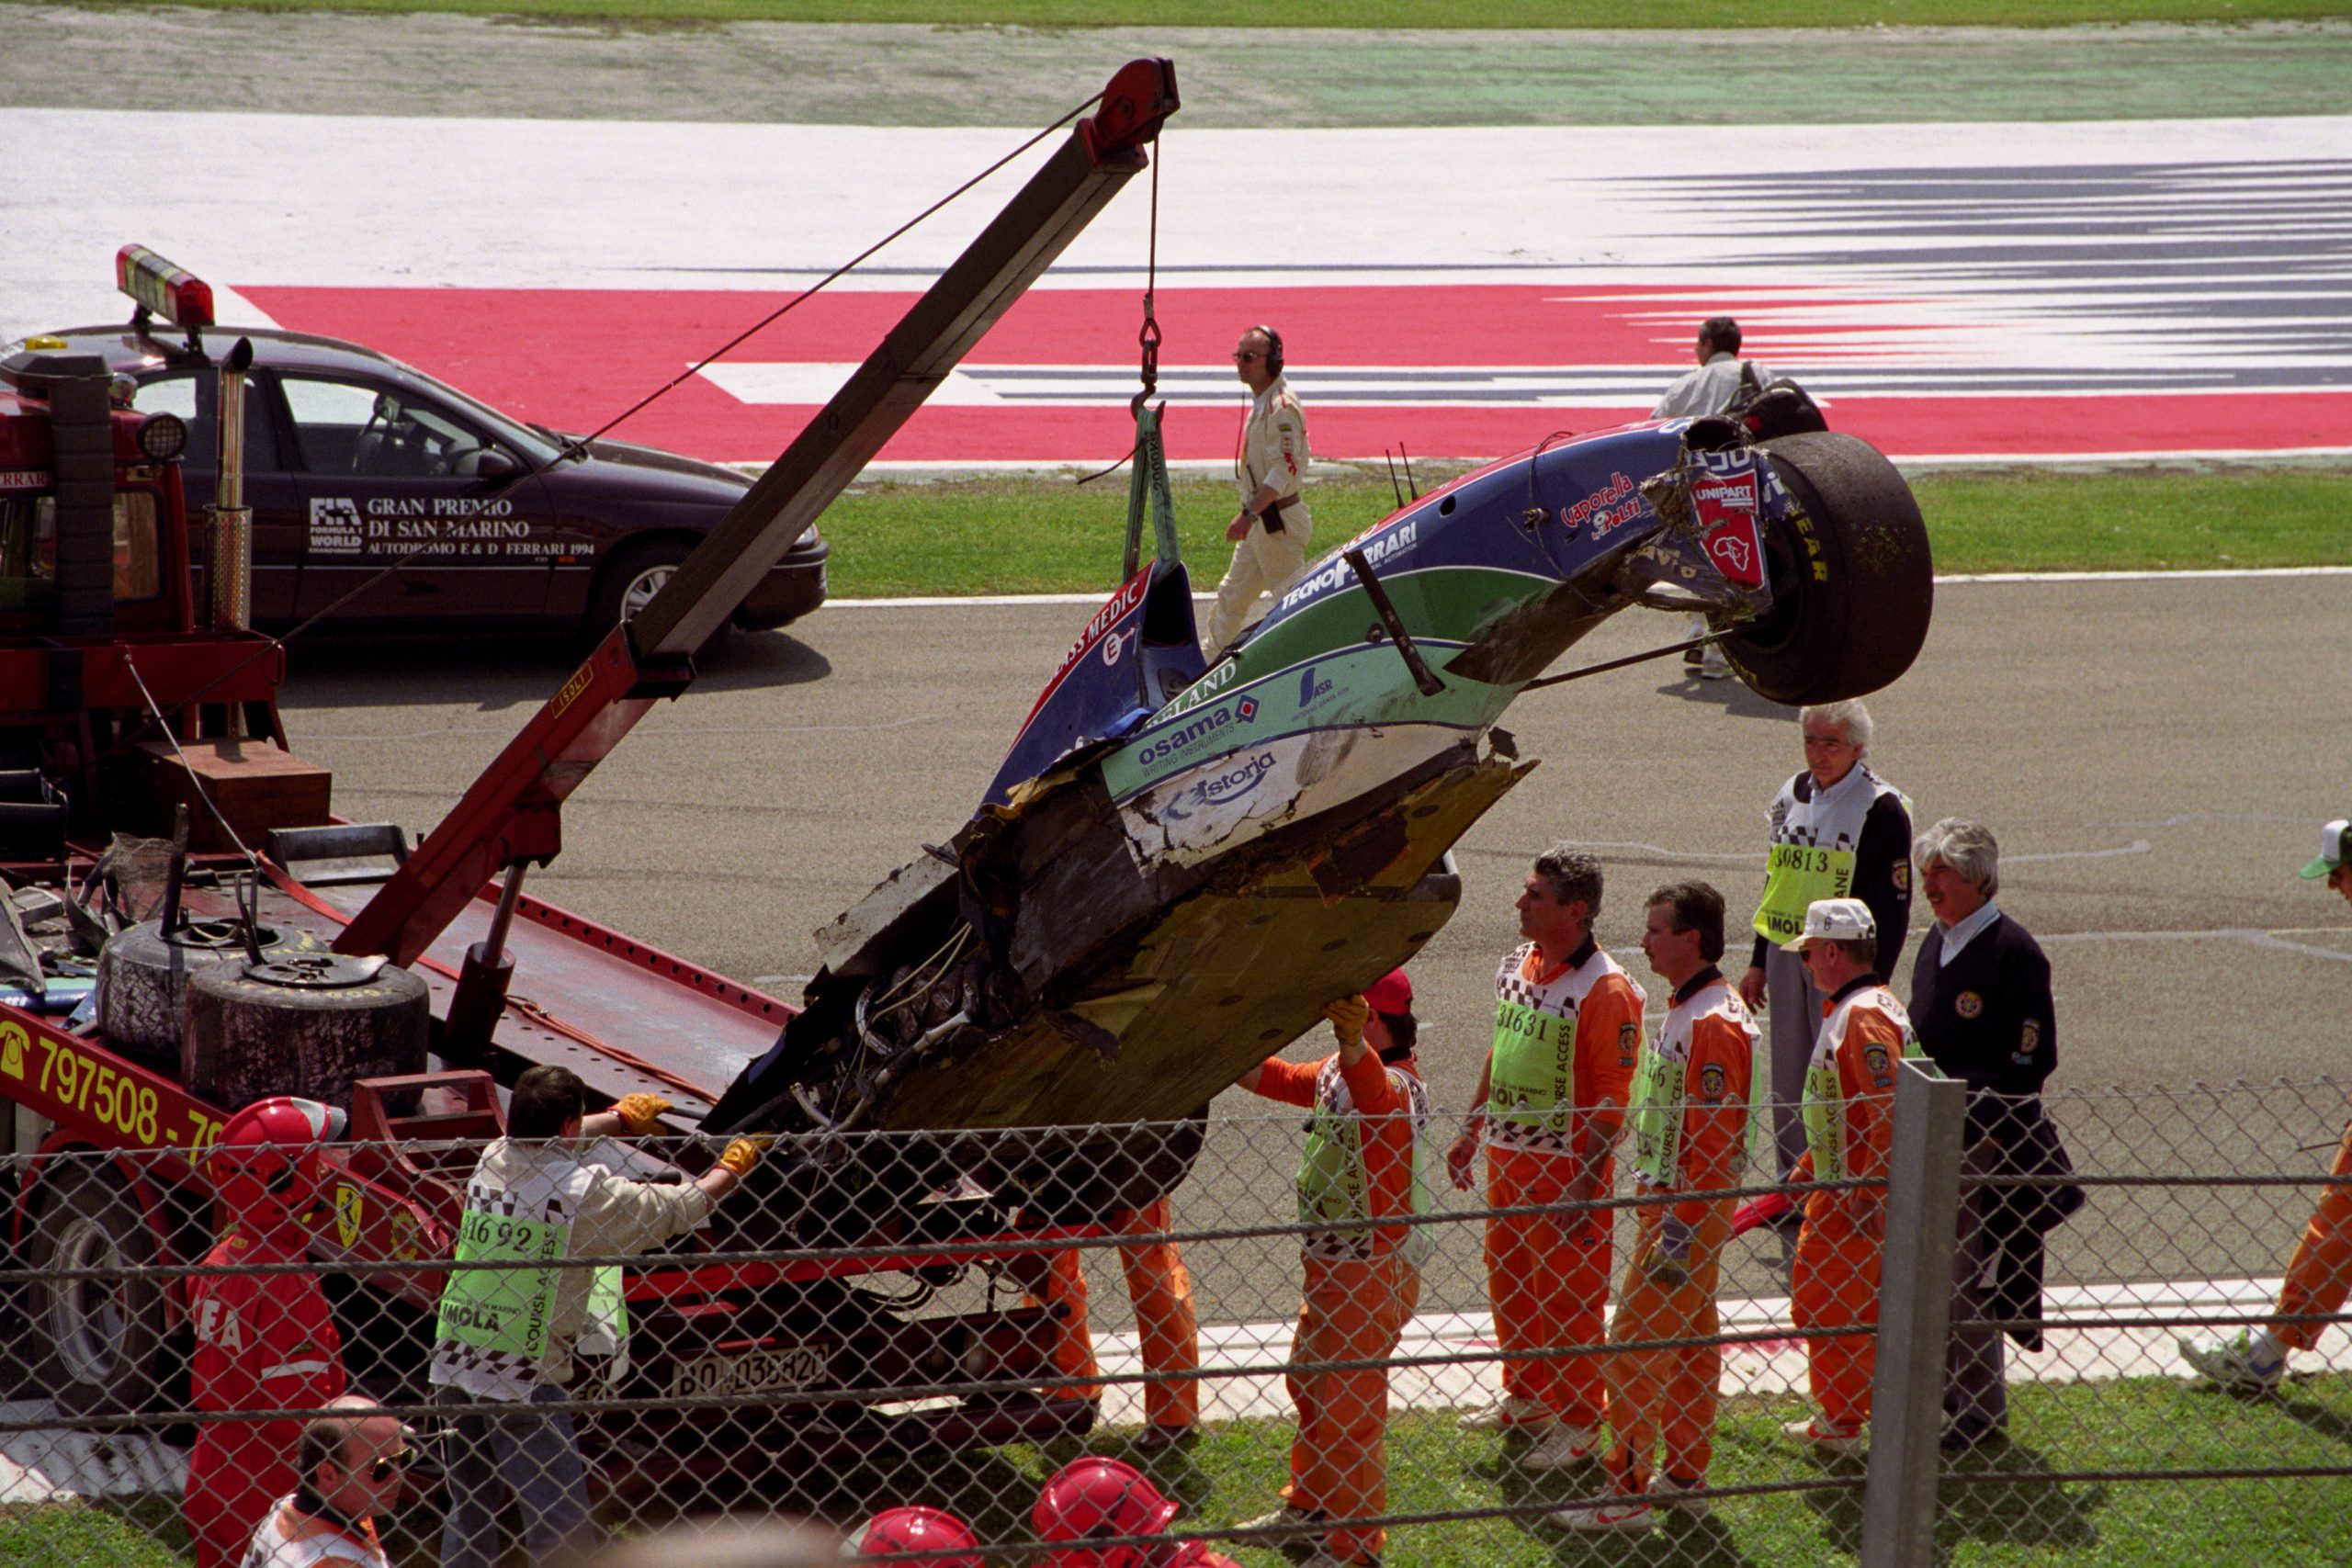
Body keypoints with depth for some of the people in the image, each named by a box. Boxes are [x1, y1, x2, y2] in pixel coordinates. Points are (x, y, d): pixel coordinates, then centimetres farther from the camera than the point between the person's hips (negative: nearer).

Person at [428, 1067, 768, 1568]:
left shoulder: (493, 1161, 6)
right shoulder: (583, 1190, -12)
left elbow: (544, 1143, 30)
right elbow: (679, 1208, 1)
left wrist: (621, 1117, 45)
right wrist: (732, 1167, 20)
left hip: (453, 1370, 7)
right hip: (524, 1380, -7)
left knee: (470, 1507, 17)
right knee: (560, 1518, -4)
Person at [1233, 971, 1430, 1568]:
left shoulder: (1395, 1088, -26)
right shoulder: (1335, 1072, 4)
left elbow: (1371, 1086, -51)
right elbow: (1272, 1078, 20)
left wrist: (1353, 1043, -72)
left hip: (1373, 1271, -10)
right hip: (1329, 1263, 10)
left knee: (1349, 1405, -2)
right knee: (1309, 1379, 26)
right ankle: (1310, 1503, 45)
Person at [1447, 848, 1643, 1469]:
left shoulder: (1605, 989, -19)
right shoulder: (1517, 965, 7)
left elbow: (1612, 1097, -18)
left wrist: (1584, 1183, -21)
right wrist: (1472, 1132, 21)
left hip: (1566, 1163, -8)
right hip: (1506, 1155, 8)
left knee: (1568, 1298, 1)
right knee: (1509, 1280, 19)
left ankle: (1578, 1425, 12)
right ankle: (1525, 1399, 35)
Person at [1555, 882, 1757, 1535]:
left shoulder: (1713, 1024, -22)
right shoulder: (1685, 1011, 12)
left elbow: (1711, 1141, -24)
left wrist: (1677, 1231, -23)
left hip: (1688, 1211, -11)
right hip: (1668, 1201, 11)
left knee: (1633, 1347, -8)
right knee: (1692, 1341, 17)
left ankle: (1629, 1496, -4)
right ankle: (1686, 1476, 27)